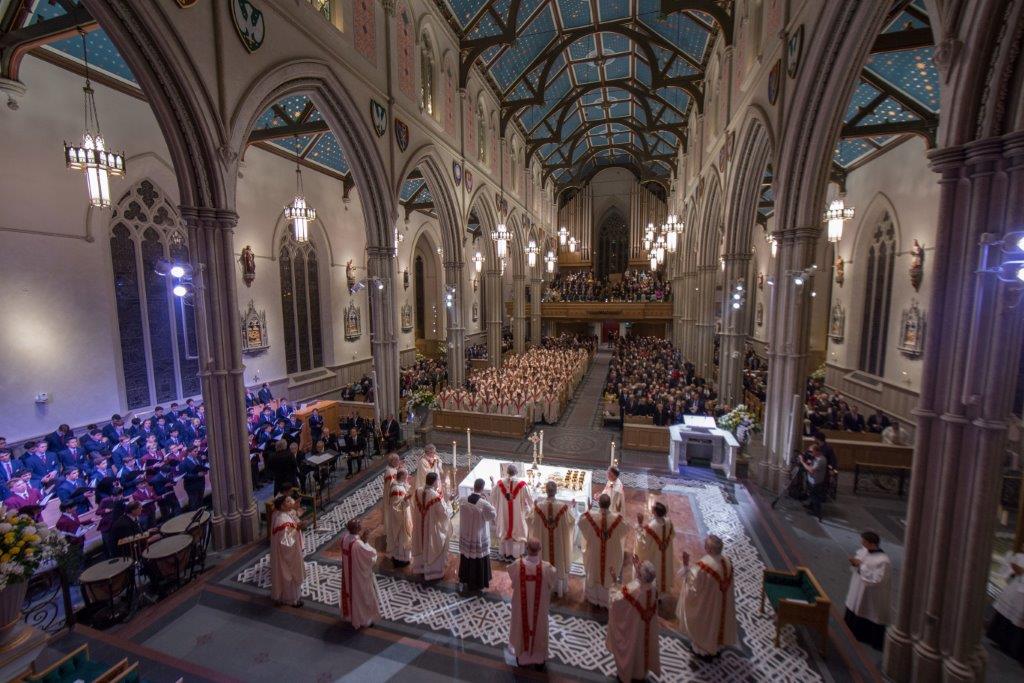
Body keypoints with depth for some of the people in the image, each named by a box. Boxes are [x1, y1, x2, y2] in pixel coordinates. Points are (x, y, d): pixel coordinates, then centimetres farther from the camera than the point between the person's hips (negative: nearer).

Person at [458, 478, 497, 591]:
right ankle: (478, 583, 28)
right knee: (479, 559, 13)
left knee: (467, 557, 22)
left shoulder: (464, 501, -13)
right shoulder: (484, 504, -27)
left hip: (466, 535, 5)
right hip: (479, 537, -5)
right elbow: (493, 515, -10)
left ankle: (465, 580, 40)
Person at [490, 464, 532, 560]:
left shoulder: (500, 483, -13)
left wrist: (493, 482, 17)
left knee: (505, 530, 20)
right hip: (518, 513, -2)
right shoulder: (522, 484, -20)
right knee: (517, 531, 16)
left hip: (504, 513, 2)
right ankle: (516, 554, 25)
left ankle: (505, 552, 34)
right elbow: (529, 499, -12)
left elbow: (493, 495, 4)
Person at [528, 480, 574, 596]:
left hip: (543, 542, 0)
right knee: (559, 564, 22)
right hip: (559, 542, 0)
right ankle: (560, 589, 38)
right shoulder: (563, 506, -21)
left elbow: (531, 519, -4)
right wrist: (572, 507, 10)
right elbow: (570, 521, -4)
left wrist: (533, 507, 12)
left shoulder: (538, 506, -20)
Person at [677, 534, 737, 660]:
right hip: (722, 603, 6)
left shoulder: (703, 565, -36)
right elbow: (727, 584, 1)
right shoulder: (727, 562, -15)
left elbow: (693, 584, -25)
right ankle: (717, 647, 50)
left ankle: (703, 650, 41)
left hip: (706, 604, -5)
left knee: (704, 624, 20)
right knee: (717, 621, 28)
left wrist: (686, 566, -24)